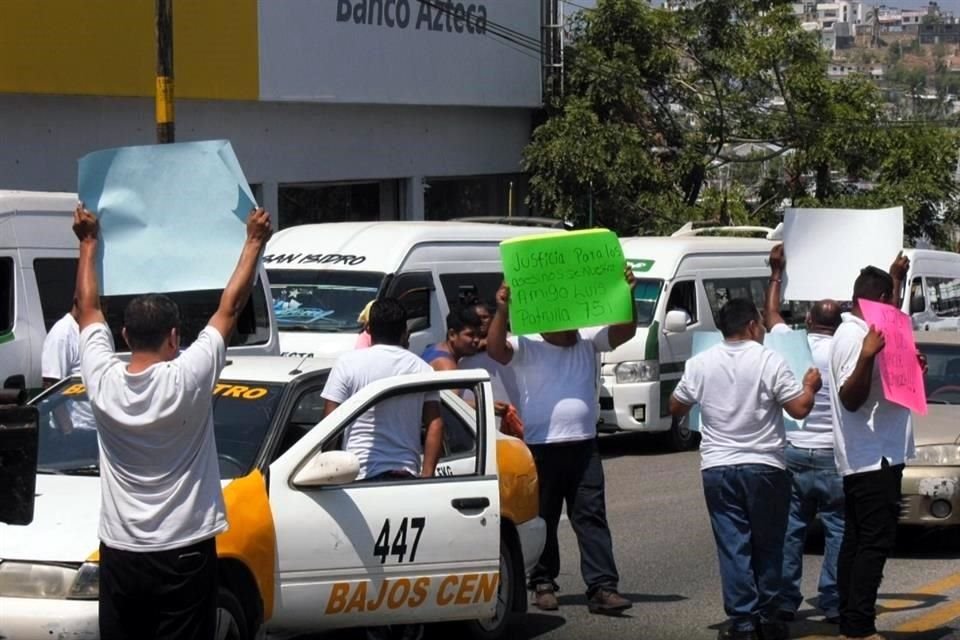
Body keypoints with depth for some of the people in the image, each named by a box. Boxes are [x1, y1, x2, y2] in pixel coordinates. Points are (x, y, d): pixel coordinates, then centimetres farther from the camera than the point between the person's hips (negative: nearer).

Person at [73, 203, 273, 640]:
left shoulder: (103, 382, -5)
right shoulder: (188, 379, -14)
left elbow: (88, 309, 11)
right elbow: (230, 307, -4)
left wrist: (88, 243, 22)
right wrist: (255, 242, 6)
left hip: (119, 553, 4)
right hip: (183, 553, -4)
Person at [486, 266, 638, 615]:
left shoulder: (588, 341, 7)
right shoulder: (526, 347, -4)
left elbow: (624, 332, -2)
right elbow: (496, 349, -21)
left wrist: (626, 295, -18)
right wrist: (502, 311, -36)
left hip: (583, 446, 3)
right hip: (540, 448, -3)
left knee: (591, 517, -1)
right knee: (543, 520, 8)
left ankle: (602, 587, -4)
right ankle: (543, 584, 19)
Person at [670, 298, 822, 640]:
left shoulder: (699, 364, 2)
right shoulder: (769, 361, -8)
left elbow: (676, 408, 13)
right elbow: (800, 409, -9)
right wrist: (810, 386, 11)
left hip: (717, 468, 2)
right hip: (764, 467, -2)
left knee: (733, 546, 2)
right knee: (767, 545, 10)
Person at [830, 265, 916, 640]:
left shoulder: (860, 333, 18)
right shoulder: (855, 337, -15)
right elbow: (851, 398, -22)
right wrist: (867, 356, -35)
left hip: (865, 459, 11)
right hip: (874, 457, -11)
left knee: (857, 540, 11)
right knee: (875, 542, -12)